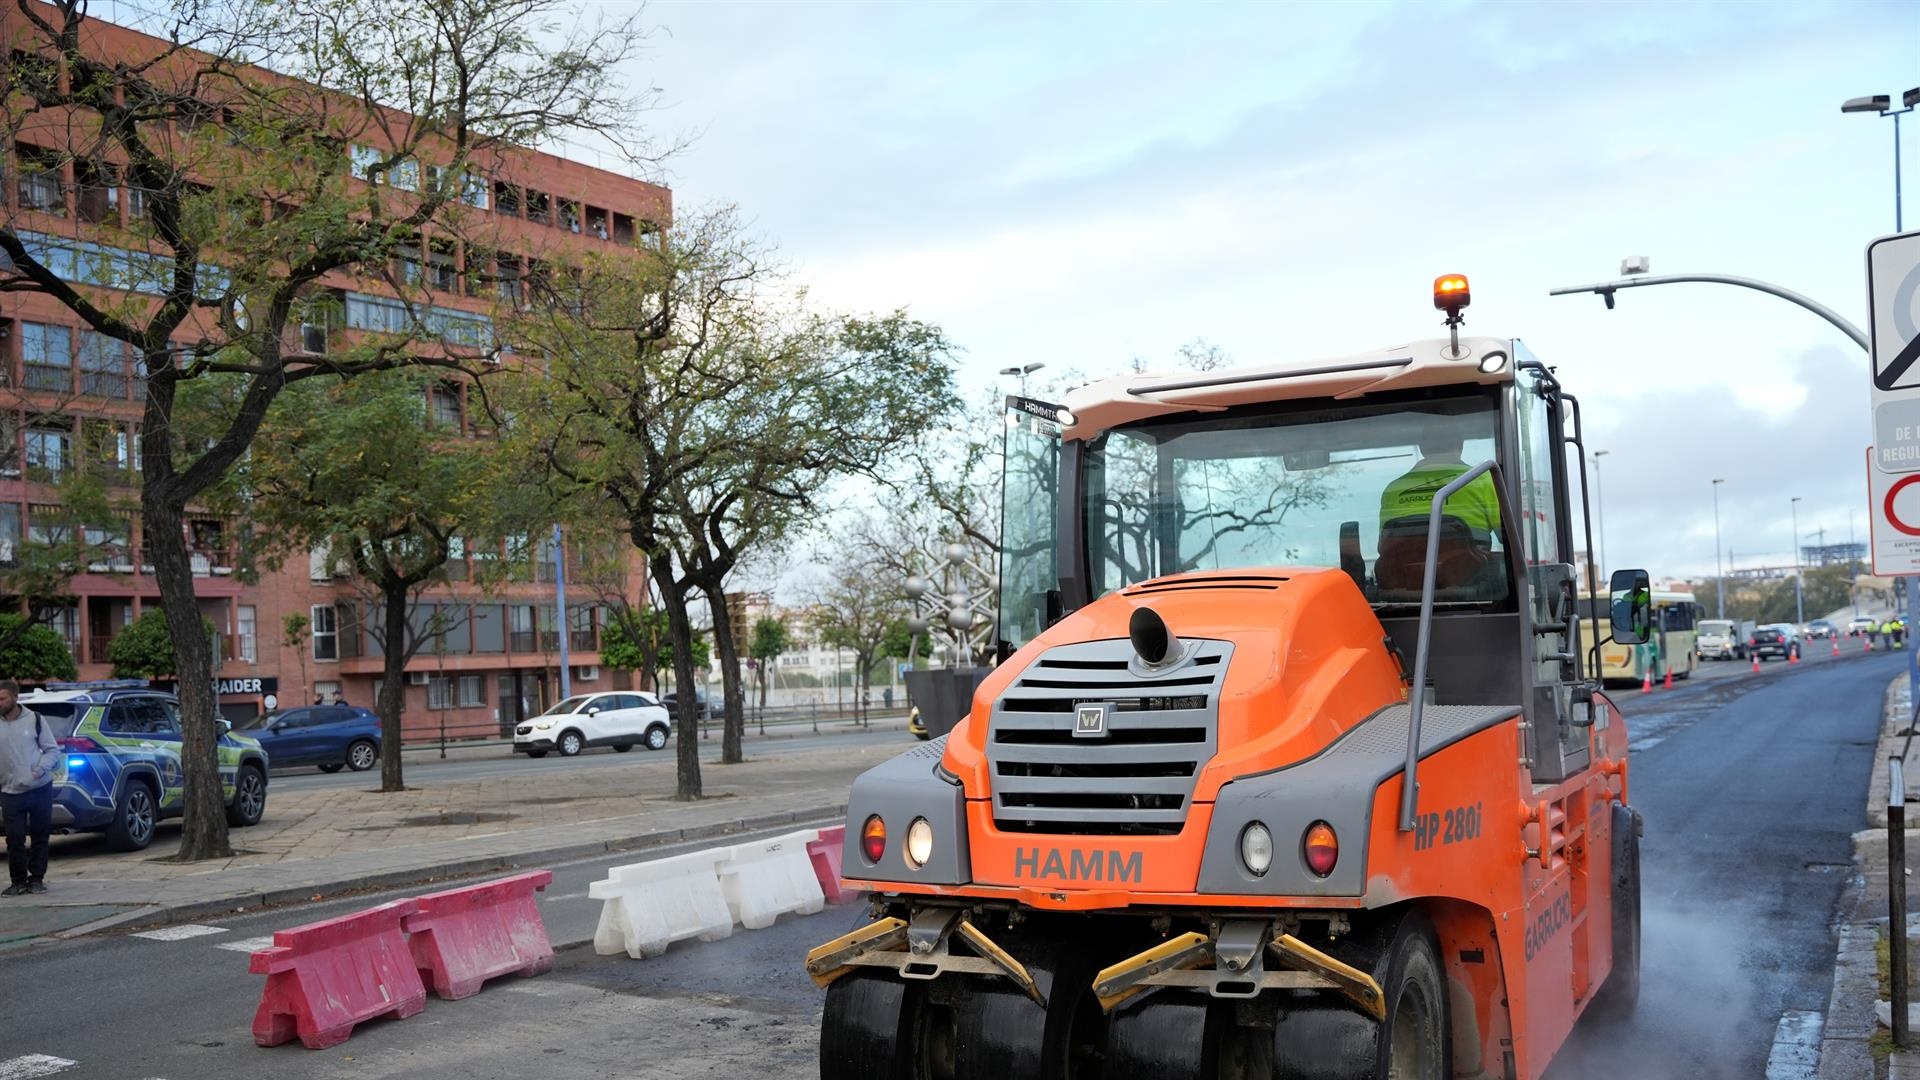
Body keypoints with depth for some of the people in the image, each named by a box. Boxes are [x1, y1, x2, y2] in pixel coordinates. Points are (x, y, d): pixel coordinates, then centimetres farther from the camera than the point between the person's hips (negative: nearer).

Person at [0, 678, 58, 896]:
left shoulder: (34, 719, 0)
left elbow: (52, 750, 4)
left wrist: (40, 770, -12)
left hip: (40, 788, 0)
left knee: (40, 837, 6)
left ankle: (37, 878, 17)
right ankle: (18, 881, 11)